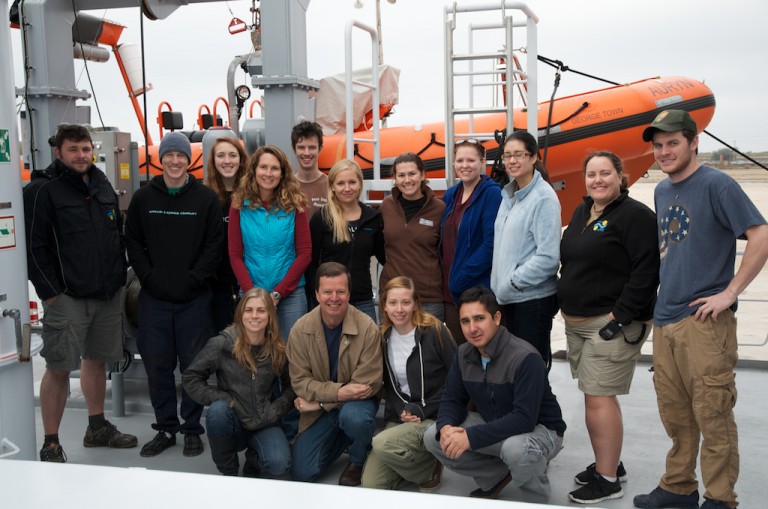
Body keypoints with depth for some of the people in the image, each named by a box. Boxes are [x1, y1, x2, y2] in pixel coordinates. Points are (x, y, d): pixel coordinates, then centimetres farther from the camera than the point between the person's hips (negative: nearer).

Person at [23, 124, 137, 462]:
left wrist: (119, 277, 13)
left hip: (107, 295, 6)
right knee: (58, 368, -4)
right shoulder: (42, 191, -8)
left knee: (96, 360, 17)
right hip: (66, 296, -6)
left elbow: (119, 235, 20)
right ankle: (50, 445, 7)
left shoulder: (103, 186, 13)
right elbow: (34, 247, -11)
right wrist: (50, 292, -14)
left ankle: (98, 428, 31)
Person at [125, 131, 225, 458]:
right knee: (157, 365, 6)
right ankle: (165, 428, 20)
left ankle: (192, 429, 17)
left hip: (194, 297, -2)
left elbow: (215, 245, -2)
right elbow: (133, 242, 7)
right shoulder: (143, 198, 7)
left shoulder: (205, 198, 1)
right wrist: (149, 277, -5)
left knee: (194, 365, 3)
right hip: (153, 297, 2)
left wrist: (194, 279, -11)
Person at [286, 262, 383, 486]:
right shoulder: (300, 330, -11)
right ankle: (340, 438, 23)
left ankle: (358, 461, -3)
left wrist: (320, 402, -18)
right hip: (319, 409, 3)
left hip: (356, 401, -2)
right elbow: (299, 381, -10)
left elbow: (369, 384, -17)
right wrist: (337, 392, -27)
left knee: (353, 416, -38)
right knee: (301, 473, -6)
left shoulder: (367, 328, -19)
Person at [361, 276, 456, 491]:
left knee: (382, 444, -31)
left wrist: (423, 411, -14)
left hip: (434, 417, -5)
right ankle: (415, 460, 19)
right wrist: (401, 410, -8)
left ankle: (430, 467, -2)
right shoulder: (383, 337, 4)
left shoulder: (434, 331, -12)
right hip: (398, 418, 5)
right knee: (371, 485, -8)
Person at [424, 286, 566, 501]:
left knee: (515, 448, -40)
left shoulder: (525, 358, -28)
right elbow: (452, 399, 0)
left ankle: (538, 496, -5)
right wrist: (446, 428, -25)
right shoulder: (463, 354, -5)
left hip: (539, 429, -6)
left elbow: (524, 418, -34)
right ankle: (497, 476, 8)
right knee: (433, 437, -10)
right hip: (493, 425, 7)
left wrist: (471, 437, -39)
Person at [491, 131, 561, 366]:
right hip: (508, 298, 8)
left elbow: (548, 256, -19)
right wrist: (499, 286, 9)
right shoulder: (508, 195, 11)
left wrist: (513, 282, -15)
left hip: (533, 298, -7)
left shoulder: (544, 198, -13)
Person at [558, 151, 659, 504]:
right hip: (576, 322, 8)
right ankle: (610, 463, 28)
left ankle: (607, 480, 2)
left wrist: (620, 316, -20)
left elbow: (646, 272, -17)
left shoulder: (636, 216, -10)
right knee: (595, 395, 14)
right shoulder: (582, 212, 14)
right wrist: (563, 302, 15)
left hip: (613, 324, -8)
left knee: (599, 397, -8)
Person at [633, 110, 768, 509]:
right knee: (675, 414, 15)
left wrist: (729, 293, -16)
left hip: (704, 322, -7)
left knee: (712, 414, 0)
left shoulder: (717, 185, -8)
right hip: (664, 319, 7)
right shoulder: (662, 191, 14)